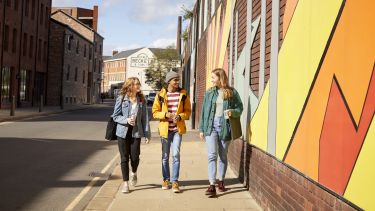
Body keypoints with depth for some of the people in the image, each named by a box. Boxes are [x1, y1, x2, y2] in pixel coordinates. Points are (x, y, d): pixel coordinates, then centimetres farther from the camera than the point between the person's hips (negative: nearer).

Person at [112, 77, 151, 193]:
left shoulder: (141, 100, 3)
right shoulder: (121, 99, -4)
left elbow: (145, 117, 3)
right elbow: (115, 116, -1)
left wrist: (147, 133, -1)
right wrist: (126, 120, -18)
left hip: (136, 132, 1)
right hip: (123, 132, -1)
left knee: (135, 157, -1)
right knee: (124, 158, 3)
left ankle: (134, 173, 32)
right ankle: (125, 183, 16)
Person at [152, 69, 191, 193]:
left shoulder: (183, 94, 1)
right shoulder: (160, 95, -1)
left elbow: (188, 111, 5)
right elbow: (155, 112, 2)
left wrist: (180, 116, -15)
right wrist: (165, 114, -16)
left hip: (177, 129, -1)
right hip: (165, 129, 1)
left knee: (176, 154, -9)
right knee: (165, 156, 11)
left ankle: (175, 181, -2)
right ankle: (166, 180, 25)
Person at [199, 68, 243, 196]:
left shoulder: (232, 92, 1)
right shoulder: (209, 92, 7)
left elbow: (240, 108, 8)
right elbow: (204, 111, 10)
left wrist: (233, 112, -15)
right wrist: (201, 129, 8)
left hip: (225, 127, -1)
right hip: (211, 126, 1)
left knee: (223, 156, 11)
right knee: (212, 155, -9)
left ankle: (221, 182, 27)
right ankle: (212, 186, -11)